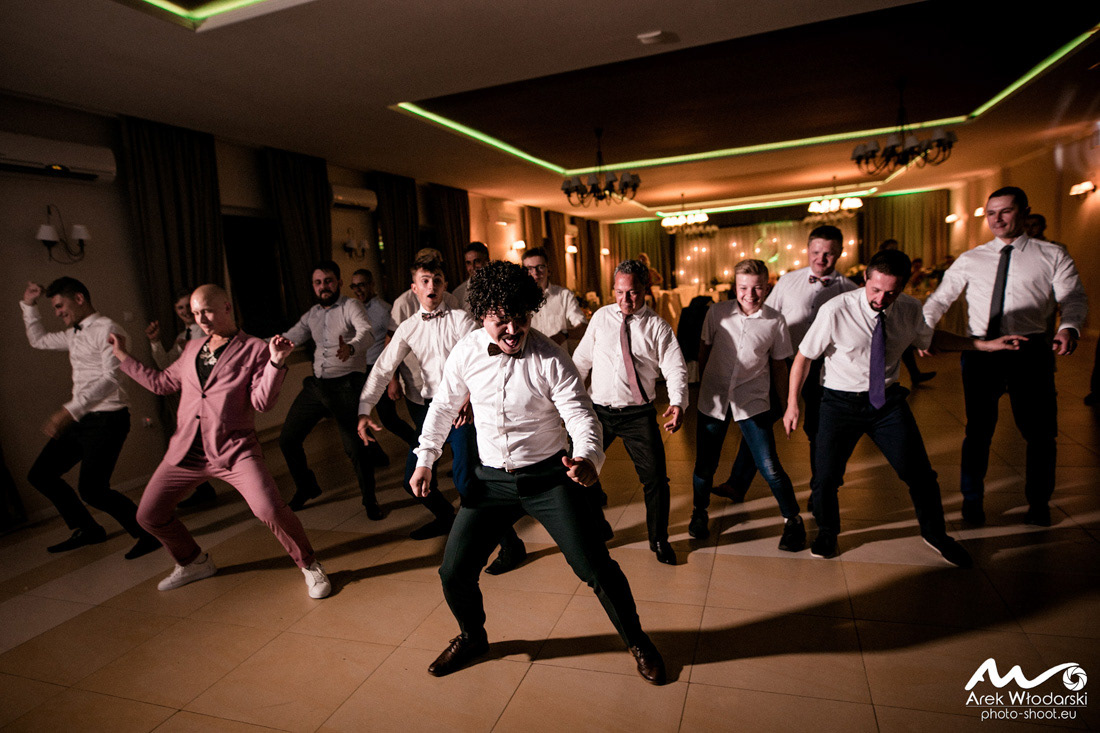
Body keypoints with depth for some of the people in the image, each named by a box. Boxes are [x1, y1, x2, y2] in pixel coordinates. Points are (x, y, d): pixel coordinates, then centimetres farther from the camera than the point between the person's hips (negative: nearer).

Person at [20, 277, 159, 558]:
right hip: (81, 419, 10)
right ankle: (87, 530, 27)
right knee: (40, 475, 15)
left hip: (107, 419, -10)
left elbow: (111, 379, -24)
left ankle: (149, 533, -2)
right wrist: (29, 305, 24)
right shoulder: (74, 334, 16)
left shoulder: (107, 329, -13)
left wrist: (70, 409, -30)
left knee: (92, 489, -16)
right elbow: (38, 340, 35)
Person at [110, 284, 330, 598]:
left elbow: (261, 401, -13)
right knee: (148, 515, 12)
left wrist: (276, 363, -26)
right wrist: (123, 357, 27)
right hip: (185, 450, 7)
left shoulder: (254, 350, -4)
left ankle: (310, 567, -1)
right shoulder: (192, 349, 14)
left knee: (270, 509, -24)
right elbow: (162, 382, 25)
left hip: (234, 449, -7)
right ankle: (194, 563, 38)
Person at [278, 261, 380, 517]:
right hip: (316, 384, 7)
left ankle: (369, 499, 10)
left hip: (346, 385, -7)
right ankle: (306, 487, 35)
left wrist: (351, 347, -47)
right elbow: (290, 338, 18)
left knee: (354, 446, -13)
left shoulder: (350, 306, -6)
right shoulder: (312, 315, 15)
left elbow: (367, 332, -25)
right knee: (287, 439, 10)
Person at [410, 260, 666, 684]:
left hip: (548, 476, -3)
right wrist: (425, 459, 8)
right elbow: (443, 406, 10)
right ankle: (472, 637, 38)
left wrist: (588, 458, -39)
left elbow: (581, 415, -18)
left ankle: (636, 641, 25)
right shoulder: (466, 352, -5)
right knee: (454, 573, 4)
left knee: (595, 567, -4)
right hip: (492, 479, 3)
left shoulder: (550, 357, -14)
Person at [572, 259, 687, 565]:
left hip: (639, 414, -2)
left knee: (656, 478, -2)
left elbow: (675, 368, -10)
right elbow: (581, 360, 12)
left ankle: (659, 540, 23)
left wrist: (678, 403, -28)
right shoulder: (601, 317, 5)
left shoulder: (657, 326, -2)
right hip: (598, 411, 2)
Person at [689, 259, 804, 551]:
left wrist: (784, 405, 10)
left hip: (753, 402, -1)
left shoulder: (775, 321, -4)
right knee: (705, 464, 8)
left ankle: (793, 521, 21)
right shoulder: (717, 313, -3)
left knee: (769, 467, -5)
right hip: (713, 398, 1)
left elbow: (779, 365, 6)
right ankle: (699, 513, 36)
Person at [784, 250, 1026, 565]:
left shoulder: (910, 310, -6)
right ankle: (827, 534, 28)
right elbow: (804, 357, -10)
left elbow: (930, 338, 17)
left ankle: (935, 535, 37)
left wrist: (986, 345, 12)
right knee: (825, 477, -3)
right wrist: (792, 404, -7)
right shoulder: (835, 311, -20)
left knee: (919, 474, 8)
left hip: (888, 400, 4)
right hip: (842, 402, -3)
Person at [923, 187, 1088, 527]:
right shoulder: (970, 260, 10)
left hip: (1031, 350, 0)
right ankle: (972, 500, 24)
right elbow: (939, 298, 6)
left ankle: (1038, 502, 29)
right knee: (978, 429, 8)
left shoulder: (1052, 256, 6)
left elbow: (1073, 298, -4)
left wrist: (1069, 327, -26)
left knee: (1039, 430, 8)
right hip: (979, 350, 1)